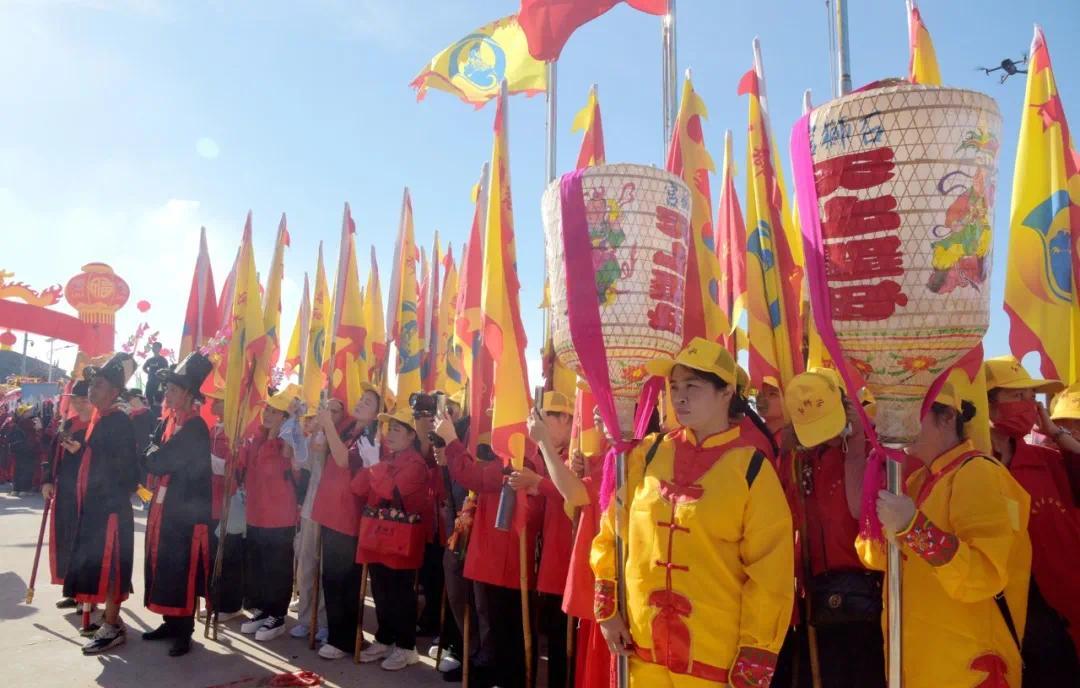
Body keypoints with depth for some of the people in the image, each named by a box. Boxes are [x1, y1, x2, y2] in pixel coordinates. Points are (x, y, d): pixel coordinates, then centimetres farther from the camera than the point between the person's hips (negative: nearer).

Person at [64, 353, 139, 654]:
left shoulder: (119, 421, -15)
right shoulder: (98, 419, 12)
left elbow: (126, 465, -17)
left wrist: (116, 497, -16)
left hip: (111, 505, -9)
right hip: (93, 504, 9)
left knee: (107, 565, -3)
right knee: (95, 564, 15)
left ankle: (112, 627, 7)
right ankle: (110, 619, 26)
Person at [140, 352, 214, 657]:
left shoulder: (196, 428, -18)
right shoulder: (171, 420, 11)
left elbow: (158, 462, -20)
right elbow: (154, 458, 13)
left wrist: (153, 455, -2)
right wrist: (155, 456, -6)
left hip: (186, 510, -9)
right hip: (165, 506, 9)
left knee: (181, 571, -1)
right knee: (163, 566, 15)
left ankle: (184, 631, 11)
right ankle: (171, 623, 28)